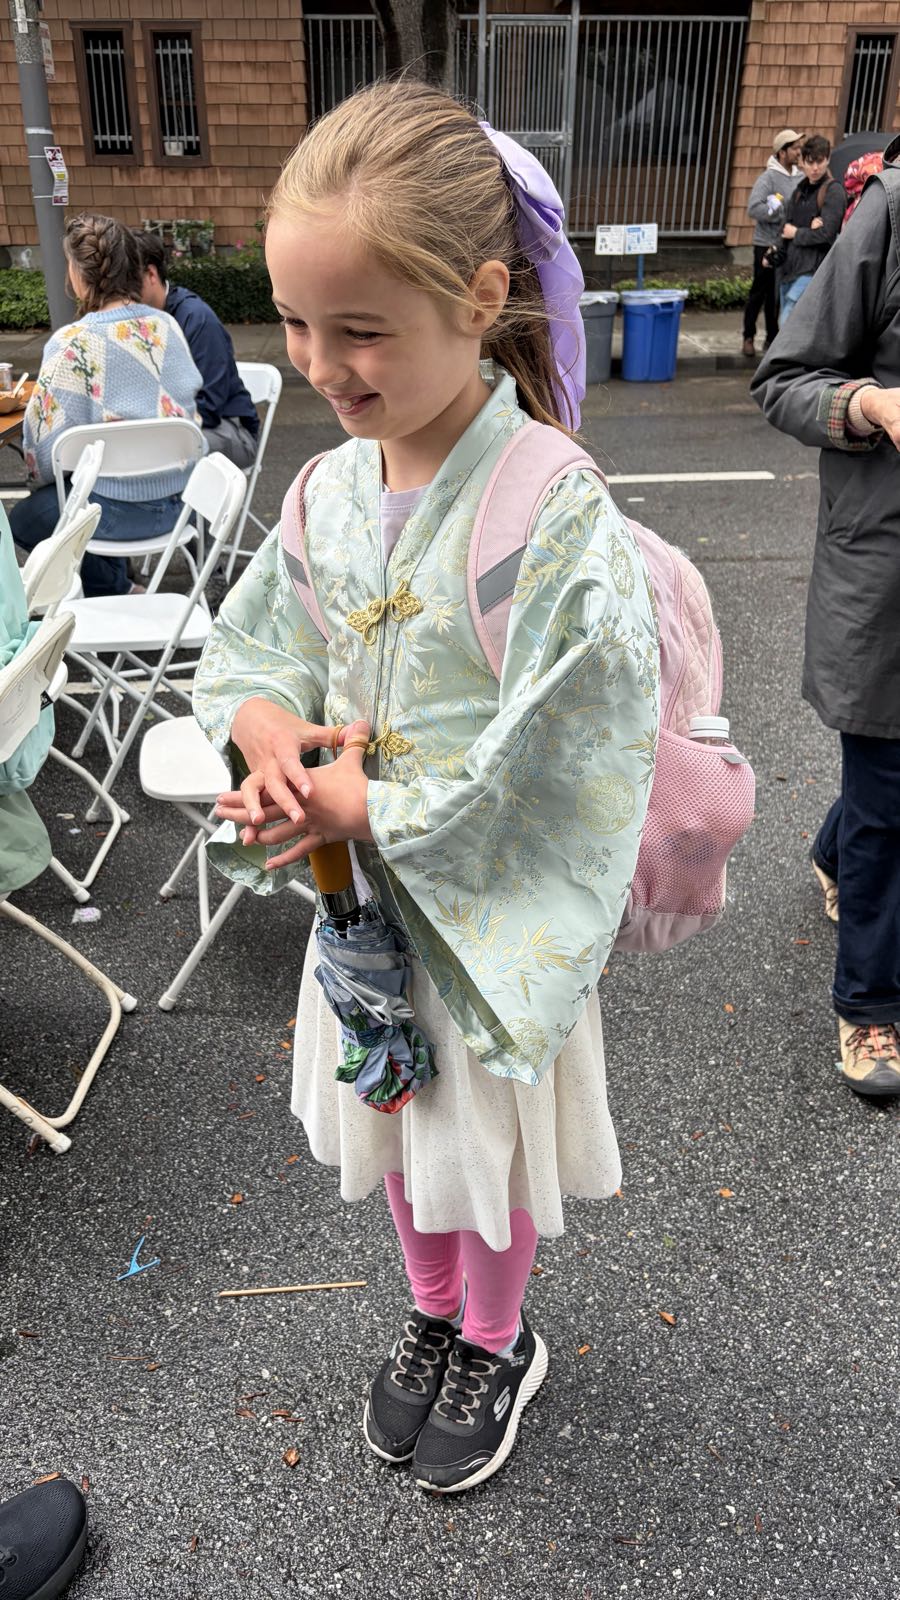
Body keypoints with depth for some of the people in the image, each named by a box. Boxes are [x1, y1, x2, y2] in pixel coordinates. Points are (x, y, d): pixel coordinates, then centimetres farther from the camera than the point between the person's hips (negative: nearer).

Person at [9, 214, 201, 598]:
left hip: (123, 508, -7)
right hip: (180, 498, 7)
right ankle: (117, 586, 33)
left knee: (23, 518, 20)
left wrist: (41, 481, 5)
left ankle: (115, 589, 23)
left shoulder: (73, 343, -19)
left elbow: (46, 435, -15)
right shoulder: (166, 326, -1)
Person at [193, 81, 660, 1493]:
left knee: (490, 1152, 19)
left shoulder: (560, 520, -24)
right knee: (400, 1136, 25)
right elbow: (247, 652, 5)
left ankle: (497, 1345, 49)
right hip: (363, 900, 6)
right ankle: (433, 1315, 53)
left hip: (496, 916, -5)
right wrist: (268, 730, -16)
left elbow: (548, 781, -24)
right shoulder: (327, 491, -4)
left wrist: (361, 807, -20)